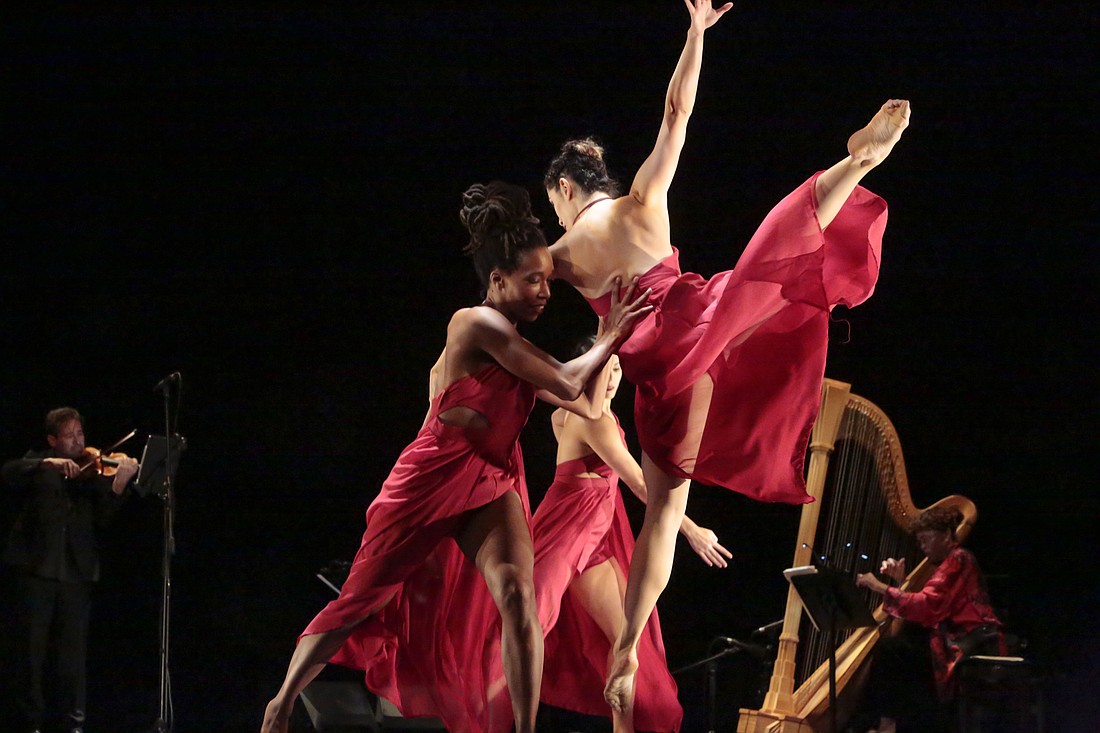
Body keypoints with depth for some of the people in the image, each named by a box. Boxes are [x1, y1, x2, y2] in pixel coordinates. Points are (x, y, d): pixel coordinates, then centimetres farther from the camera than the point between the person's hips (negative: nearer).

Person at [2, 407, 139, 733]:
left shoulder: (94, 472, 10)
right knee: (33, 646, 1)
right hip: (37, 567, -1)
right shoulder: (39, 465, 8)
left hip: (76, 571, 1)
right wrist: (48, 464, -25)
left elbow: (104, 517, -2)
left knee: (74, 650, 0)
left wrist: (119, 483, -20)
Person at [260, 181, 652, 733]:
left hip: (490, 482, 6)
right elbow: (566, 385, -18)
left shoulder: (510, 342, 11)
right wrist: (610, 336, -6)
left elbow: (580, 402, 16)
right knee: (360, 602, 3)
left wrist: (605, 340, 13)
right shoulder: (478, 325, -15)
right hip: (433, 478, -6)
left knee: (517, 594, -19)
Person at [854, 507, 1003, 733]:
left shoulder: (958, 560, -10)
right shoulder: (950, 562, 21)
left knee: (888, 650, -17)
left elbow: (927, 605, -21)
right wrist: (901, 580, 6)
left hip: (967, 645, -10)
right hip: (957, 639, 10)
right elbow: (929, 607, 17)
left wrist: (880, 587, -19)